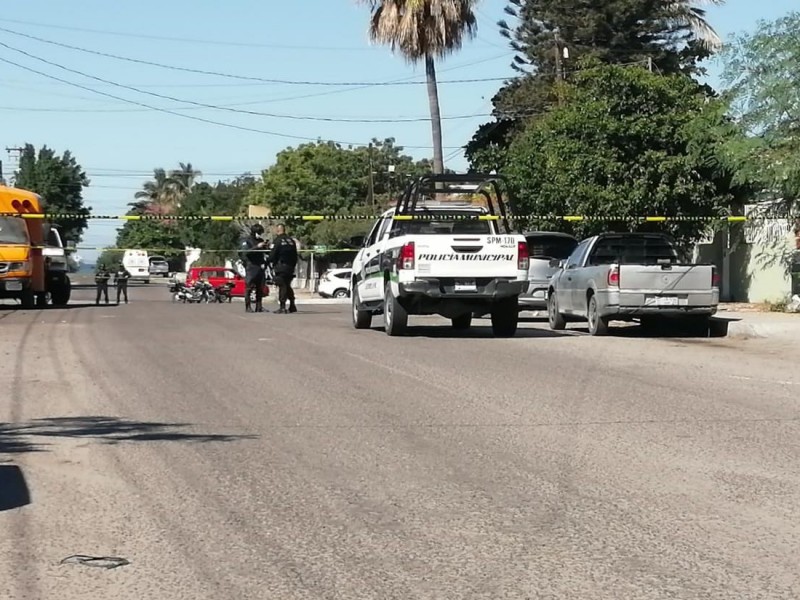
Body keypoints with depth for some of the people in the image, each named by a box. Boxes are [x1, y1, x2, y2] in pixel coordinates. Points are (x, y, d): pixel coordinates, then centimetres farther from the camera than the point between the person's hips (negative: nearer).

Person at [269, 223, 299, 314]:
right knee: (288, 285, 18)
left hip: (281, 266, -6)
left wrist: (273, 265, 5)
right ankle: (292, 305, 18)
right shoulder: (291, 240, 10)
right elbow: (295, 255, 14)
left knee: (282, 286, -5)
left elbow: (272, 255, -12)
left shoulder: (277, 241, -9)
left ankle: (282, 307, -10)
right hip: (290, 267, 6)